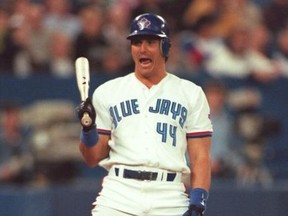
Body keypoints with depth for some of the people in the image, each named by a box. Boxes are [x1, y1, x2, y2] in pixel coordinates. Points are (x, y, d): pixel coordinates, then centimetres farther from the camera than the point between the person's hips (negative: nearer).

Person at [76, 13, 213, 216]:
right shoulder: (107, 92, 14)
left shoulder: (191, 94, 12)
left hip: (170, 198, 0)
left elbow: (200, 158, 7)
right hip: (119, 192, 0)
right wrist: (88, 128, -6)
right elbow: (93, 158, 13)